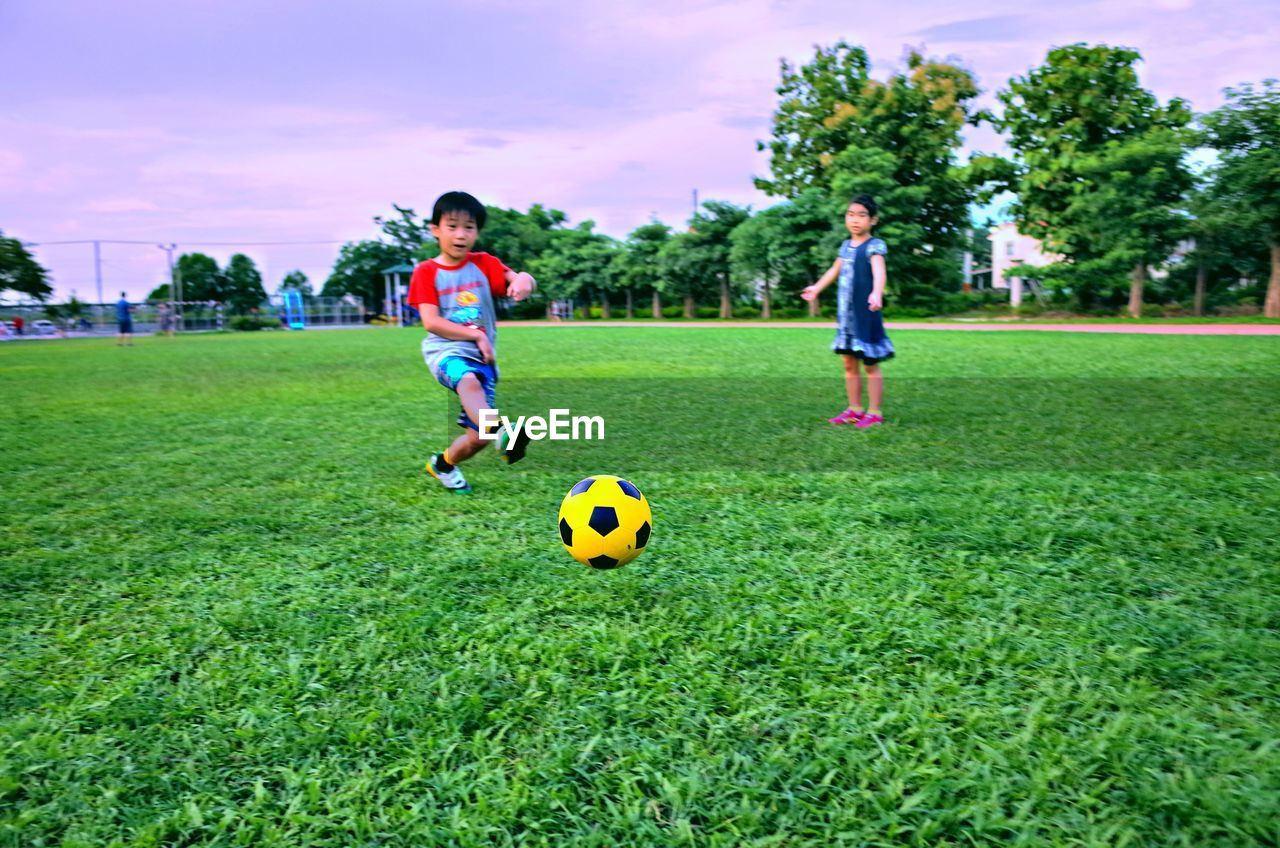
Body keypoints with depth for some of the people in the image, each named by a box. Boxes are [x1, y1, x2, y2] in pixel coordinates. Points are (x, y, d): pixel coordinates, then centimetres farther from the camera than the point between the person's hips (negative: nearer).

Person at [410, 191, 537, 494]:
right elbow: (430, 322, -8)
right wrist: (477, 335, -15)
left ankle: (443, 464, 28)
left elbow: (517, 280, -10)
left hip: (482, 356, 3)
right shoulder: (426, 271, 3)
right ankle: (501, 433, -60)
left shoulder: (484, 264, 9)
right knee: (469, 380, -40)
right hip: (446, 351, -3)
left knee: (477, 438, -1)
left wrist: (524, 279, -35)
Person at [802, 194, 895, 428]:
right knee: (849, 363, 11)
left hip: (866, 314, -7)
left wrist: (876, 293, -48)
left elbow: (879, 270, -29)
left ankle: (874, 412, 7)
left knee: (870, 364, 0)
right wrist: (816, 288, 41)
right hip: (846, 313, 7)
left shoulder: (874, 246, -11)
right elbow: (835, 270, 29)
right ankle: (855, 409, 21)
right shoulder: (846, 246, 12)